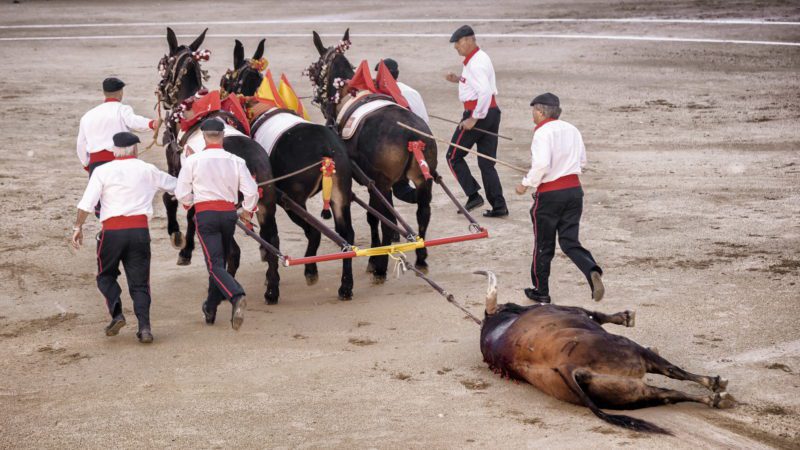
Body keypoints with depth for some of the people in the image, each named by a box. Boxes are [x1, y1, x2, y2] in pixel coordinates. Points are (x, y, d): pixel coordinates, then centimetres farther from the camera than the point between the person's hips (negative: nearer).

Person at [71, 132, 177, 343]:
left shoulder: (103, 171, 2)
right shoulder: (147, 170, 9)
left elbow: (87, 203, -6)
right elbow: (173, 184, 24)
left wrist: (78, 227, 2)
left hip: (112, 230, -1)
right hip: (139, 229, 2)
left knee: (106, 276, 18)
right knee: (139, 282, 8)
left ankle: (116, 313, -3)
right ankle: (144, 327, -4)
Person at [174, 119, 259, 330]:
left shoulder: (193, 160, -3)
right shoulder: (236, 161, 3)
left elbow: (182, 193, 0)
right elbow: (251, 191, -1)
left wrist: (190, 203, 23)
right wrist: (247, 211, 18)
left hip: (205, 213, -3)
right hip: (229, 212, 3)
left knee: (215, 264, -9)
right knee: (220, 261, 19)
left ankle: (237, 297, -34)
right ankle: (210, 308, 28)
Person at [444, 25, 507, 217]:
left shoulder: (475, 63, -18)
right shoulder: (479, 58, 15)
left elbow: (485, 92, -28)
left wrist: (474, 118, -24)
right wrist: (459, 80, 13)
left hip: (479, 112, -10)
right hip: (492, 112, 10)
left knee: (454, 156, 4)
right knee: (487, 162, 10)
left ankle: (473, 195, 0)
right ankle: (498, 206, 7)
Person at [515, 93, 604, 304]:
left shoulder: (543, 132, -15)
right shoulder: (572, 130, 8)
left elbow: (541, 165, -26)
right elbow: (582, 161, 17)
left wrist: (526, 184, -12)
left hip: (549, 194, -6)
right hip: (574, 189, 6)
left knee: (543, 245, 10)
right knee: (570, 241, 9)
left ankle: (541, 291, 21)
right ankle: (592, 271, -19)